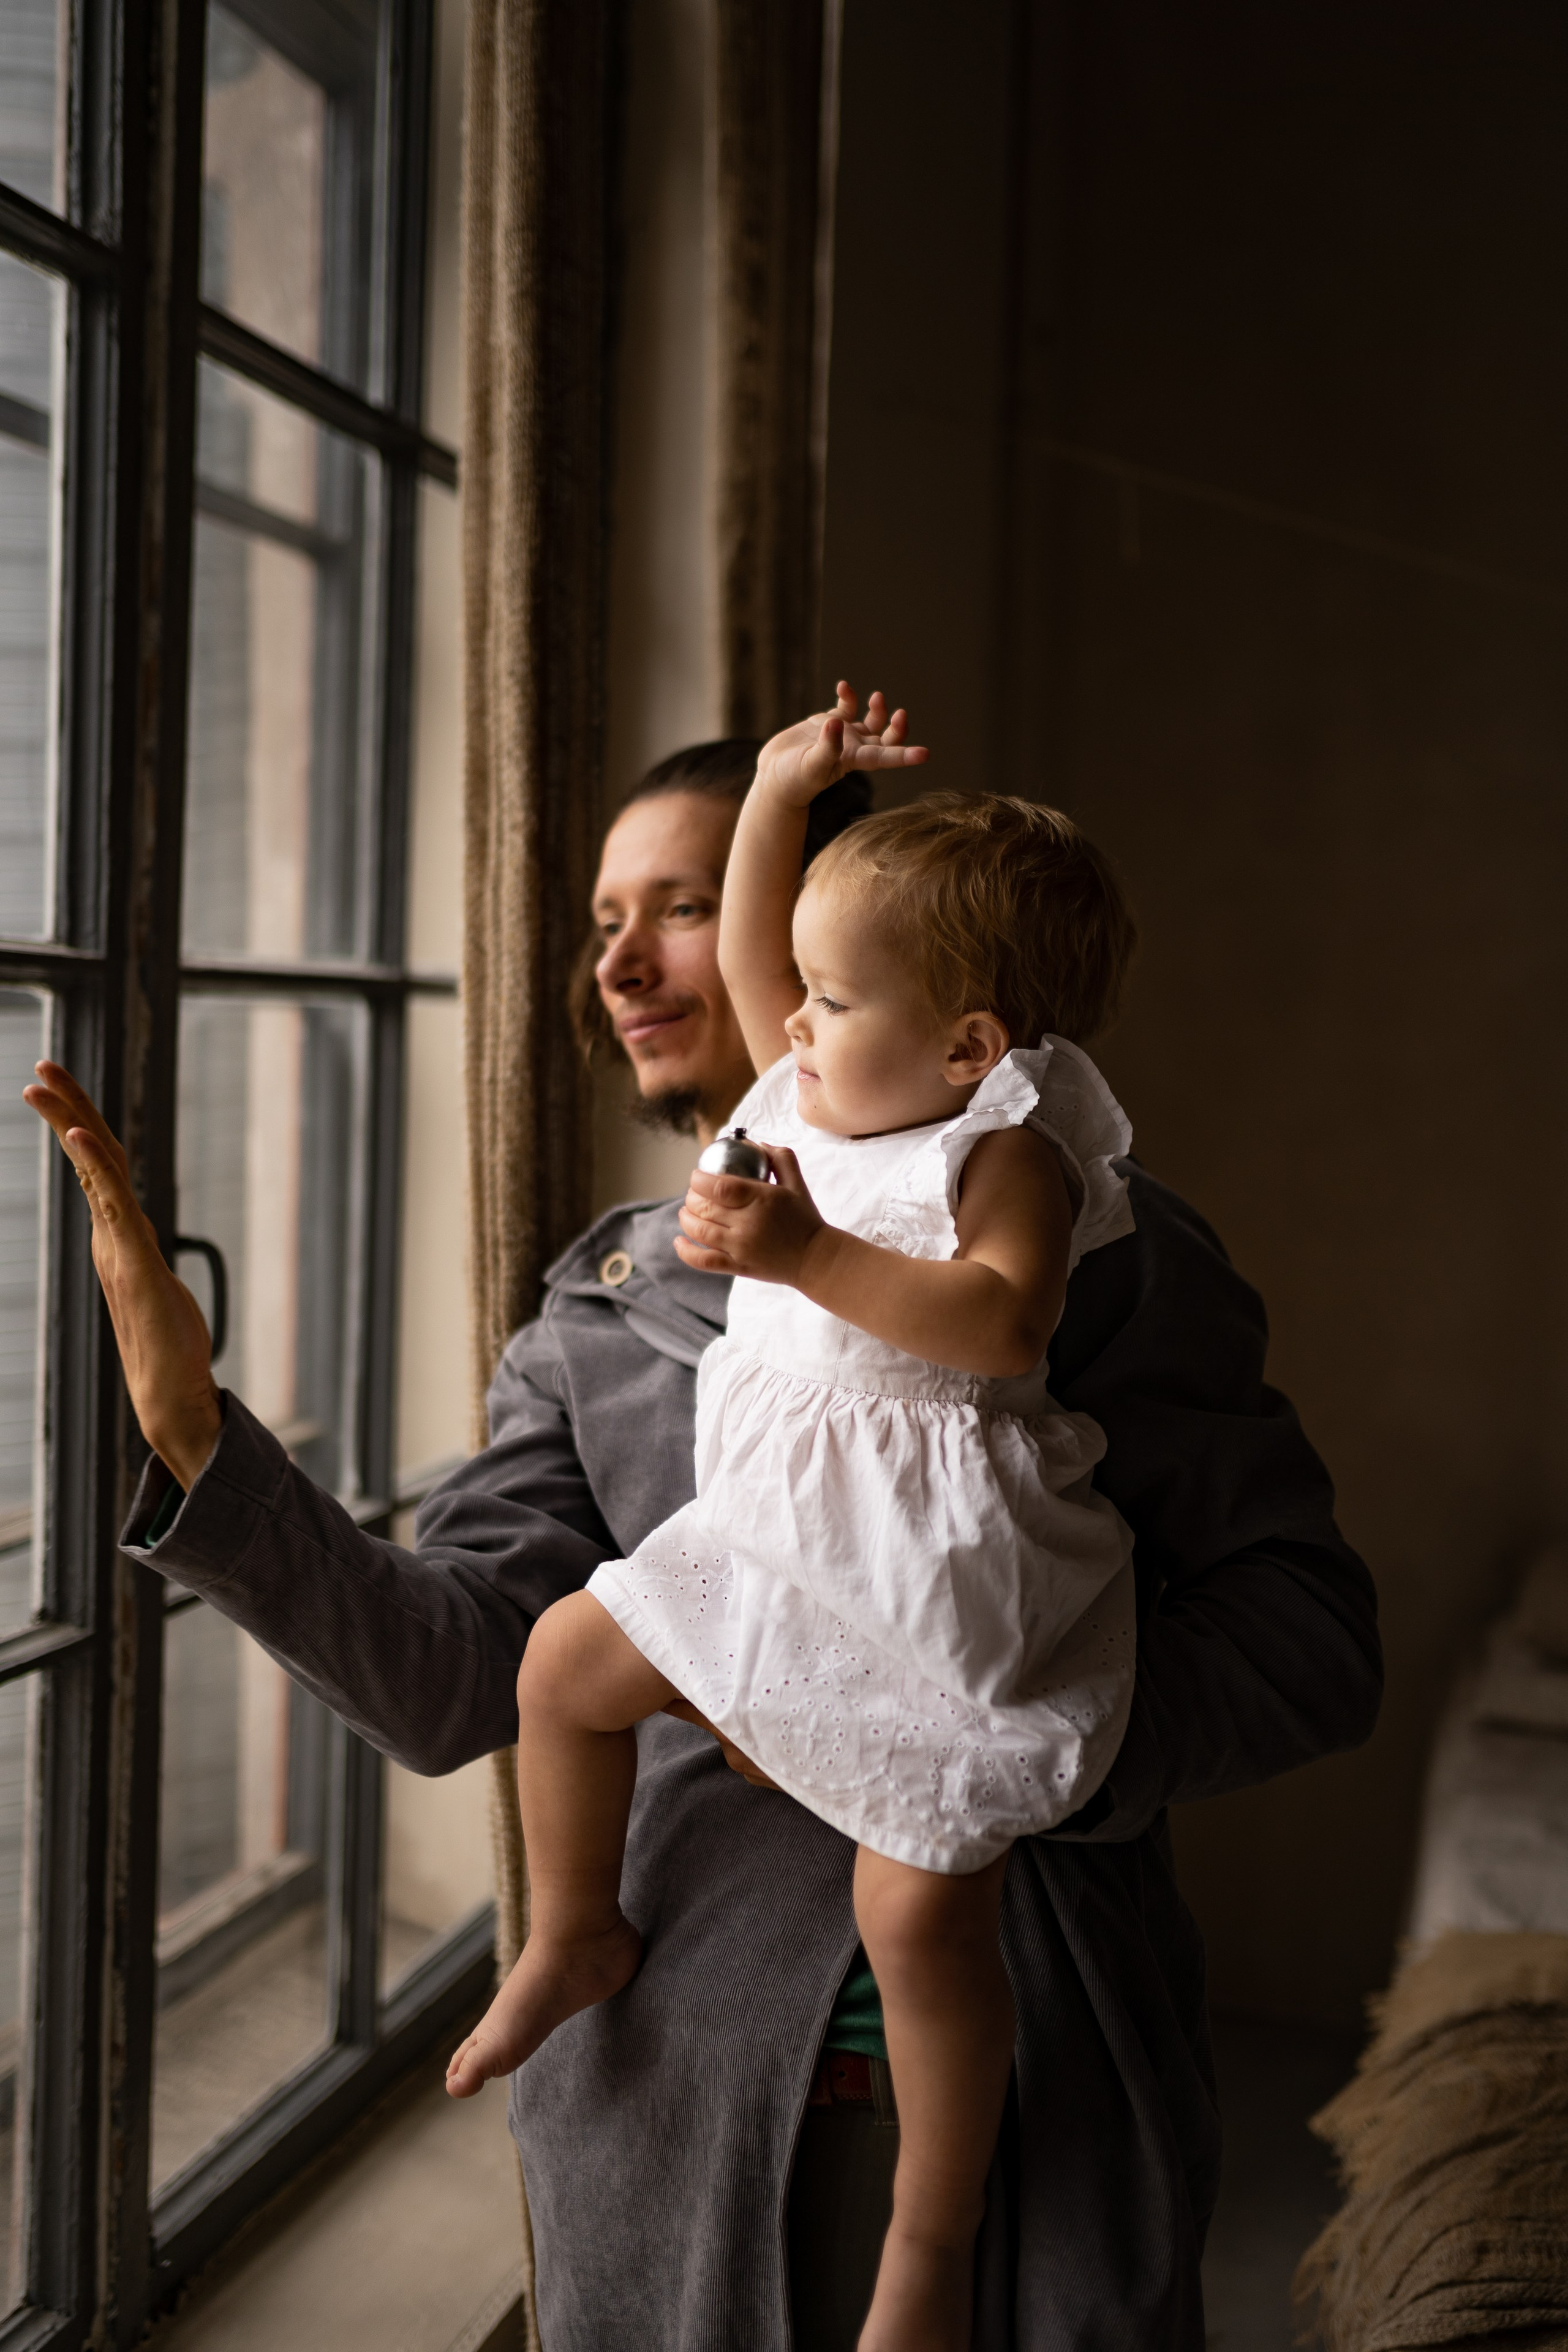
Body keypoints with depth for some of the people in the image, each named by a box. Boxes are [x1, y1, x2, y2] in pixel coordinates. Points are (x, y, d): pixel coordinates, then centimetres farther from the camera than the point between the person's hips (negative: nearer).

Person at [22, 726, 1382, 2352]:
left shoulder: (1085, 1239, -4)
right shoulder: (601, 1313, 7)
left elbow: (1313, 1632, -5)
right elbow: (452, 1679, -4)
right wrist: (194, 1437, -16)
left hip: (1046, 2081, -2)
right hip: (688, 2089, 3)